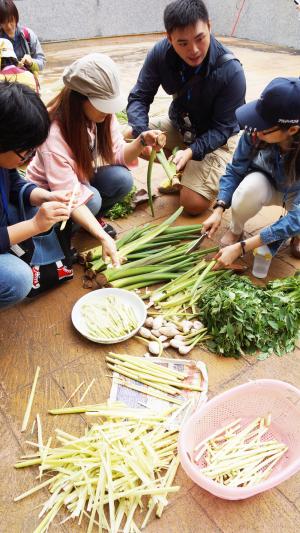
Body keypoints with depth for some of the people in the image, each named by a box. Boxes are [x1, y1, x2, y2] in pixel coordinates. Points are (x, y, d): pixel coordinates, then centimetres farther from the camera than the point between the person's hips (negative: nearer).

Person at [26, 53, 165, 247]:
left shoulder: (102, 114, -15)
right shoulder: (53, 133, -34)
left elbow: (118, 156, -13)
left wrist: (142, 141, -34)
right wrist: (103, 237, -47)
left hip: (83, 178, 6)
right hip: (50, 192, -5)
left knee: (123, 178, -22)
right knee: (92, 199, -34)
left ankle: (92, 218, 4)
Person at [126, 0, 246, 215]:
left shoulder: (231, 71, -29)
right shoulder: (161, 53, -19)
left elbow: (222, 128, -23)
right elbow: (139, 97, -15)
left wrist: (191, 151, -40)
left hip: (217, 138, -5)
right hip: (179, 126, 5)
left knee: (193, 204, -20)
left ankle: (220, 174, 15)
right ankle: (184, 172, 4)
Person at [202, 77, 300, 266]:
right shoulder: (255, 133, -30)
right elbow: (235, 171, -12)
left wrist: (241, 247, -40)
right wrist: (219, 210, -28)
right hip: (265, 184, 1)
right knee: (251, 186, -35)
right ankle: (236, 230, -4)